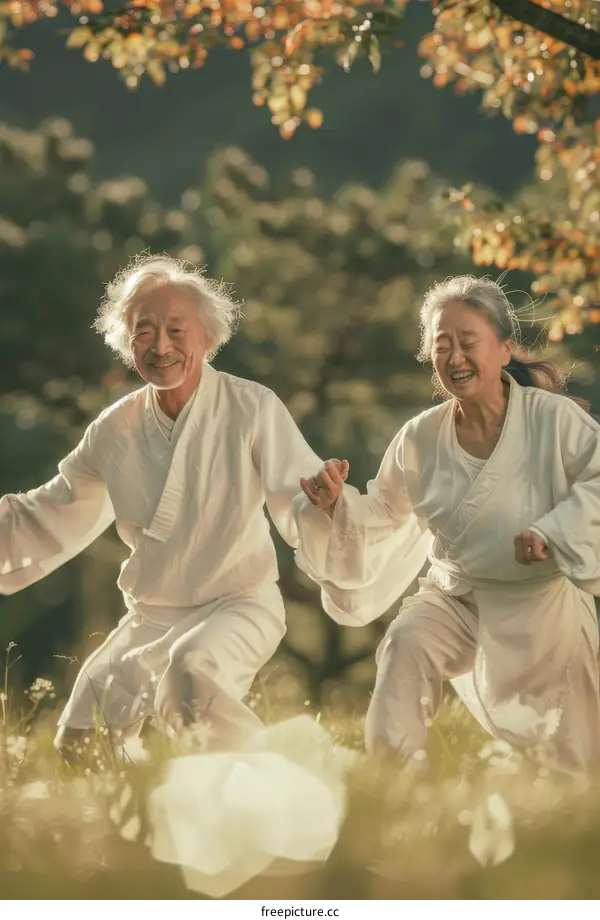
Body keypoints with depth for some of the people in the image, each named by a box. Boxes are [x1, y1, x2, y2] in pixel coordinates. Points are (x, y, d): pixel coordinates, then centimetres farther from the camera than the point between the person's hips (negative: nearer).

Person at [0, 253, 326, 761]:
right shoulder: (114, 430, 1)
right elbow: (50, 516, 13)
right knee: (80, 744, -4)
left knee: (192, 669, -36)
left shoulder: (252, 408, -12)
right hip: (150, 618, 5)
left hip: (238, 605, -5)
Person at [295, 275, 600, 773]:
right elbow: (381, 515, 6)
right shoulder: (421, 439, -7)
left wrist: (553, 531, -28)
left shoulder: (553, 419, -17)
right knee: (406, 647, -30)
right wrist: (335, 503, -13)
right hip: (456, 597, 2)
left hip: (542, 604, -2)